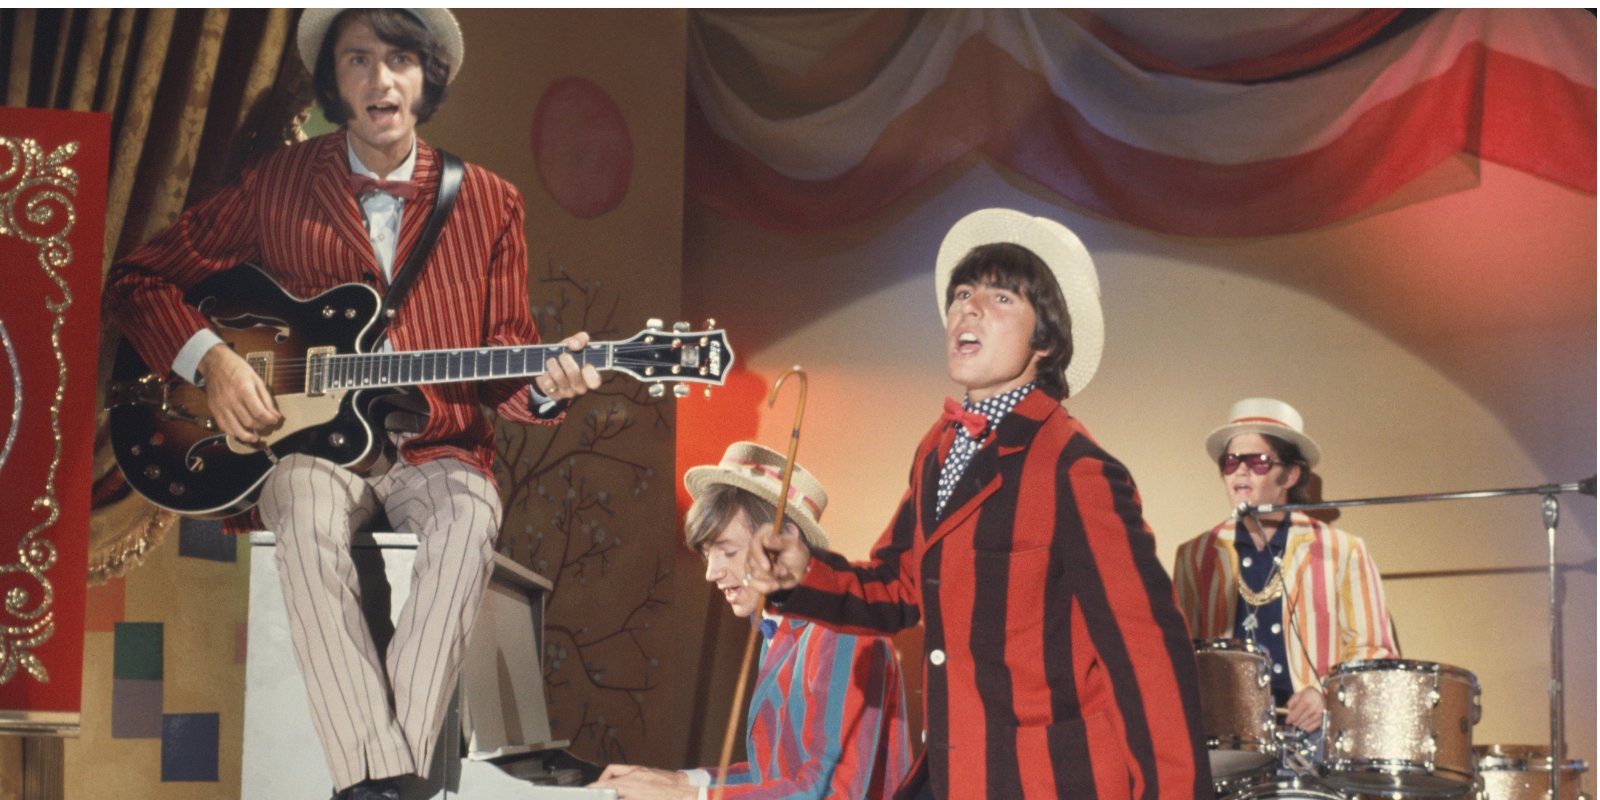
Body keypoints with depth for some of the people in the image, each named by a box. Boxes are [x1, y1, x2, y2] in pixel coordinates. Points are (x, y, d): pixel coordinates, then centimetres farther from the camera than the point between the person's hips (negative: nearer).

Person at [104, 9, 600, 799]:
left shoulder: (489, 204, 9)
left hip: (436, 449, 1)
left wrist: (543, 387, -15)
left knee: (469, 517, -34)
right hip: (311, 443, -1)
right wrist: (208, 359, -6)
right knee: (308, 518, -36)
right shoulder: (276, 186, 6)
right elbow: (136, 279, 11)